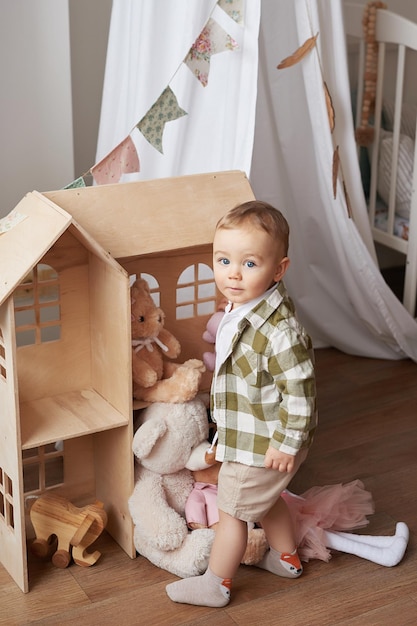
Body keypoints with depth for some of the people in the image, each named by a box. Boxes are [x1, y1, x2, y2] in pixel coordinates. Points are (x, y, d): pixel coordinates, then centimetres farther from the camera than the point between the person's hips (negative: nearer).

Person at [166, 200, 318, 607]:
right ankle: (286, 558, 49)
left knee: (232, 510, 8)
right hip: (246, 435, 9)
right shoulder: (238, 310, -2)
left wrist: (287, 443, -24)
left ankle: (215, 585, 26)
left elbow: (299, 389, -29)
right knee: (266, 501, 28)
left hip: (263, 446, -9)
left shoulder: (278, 329, -32)